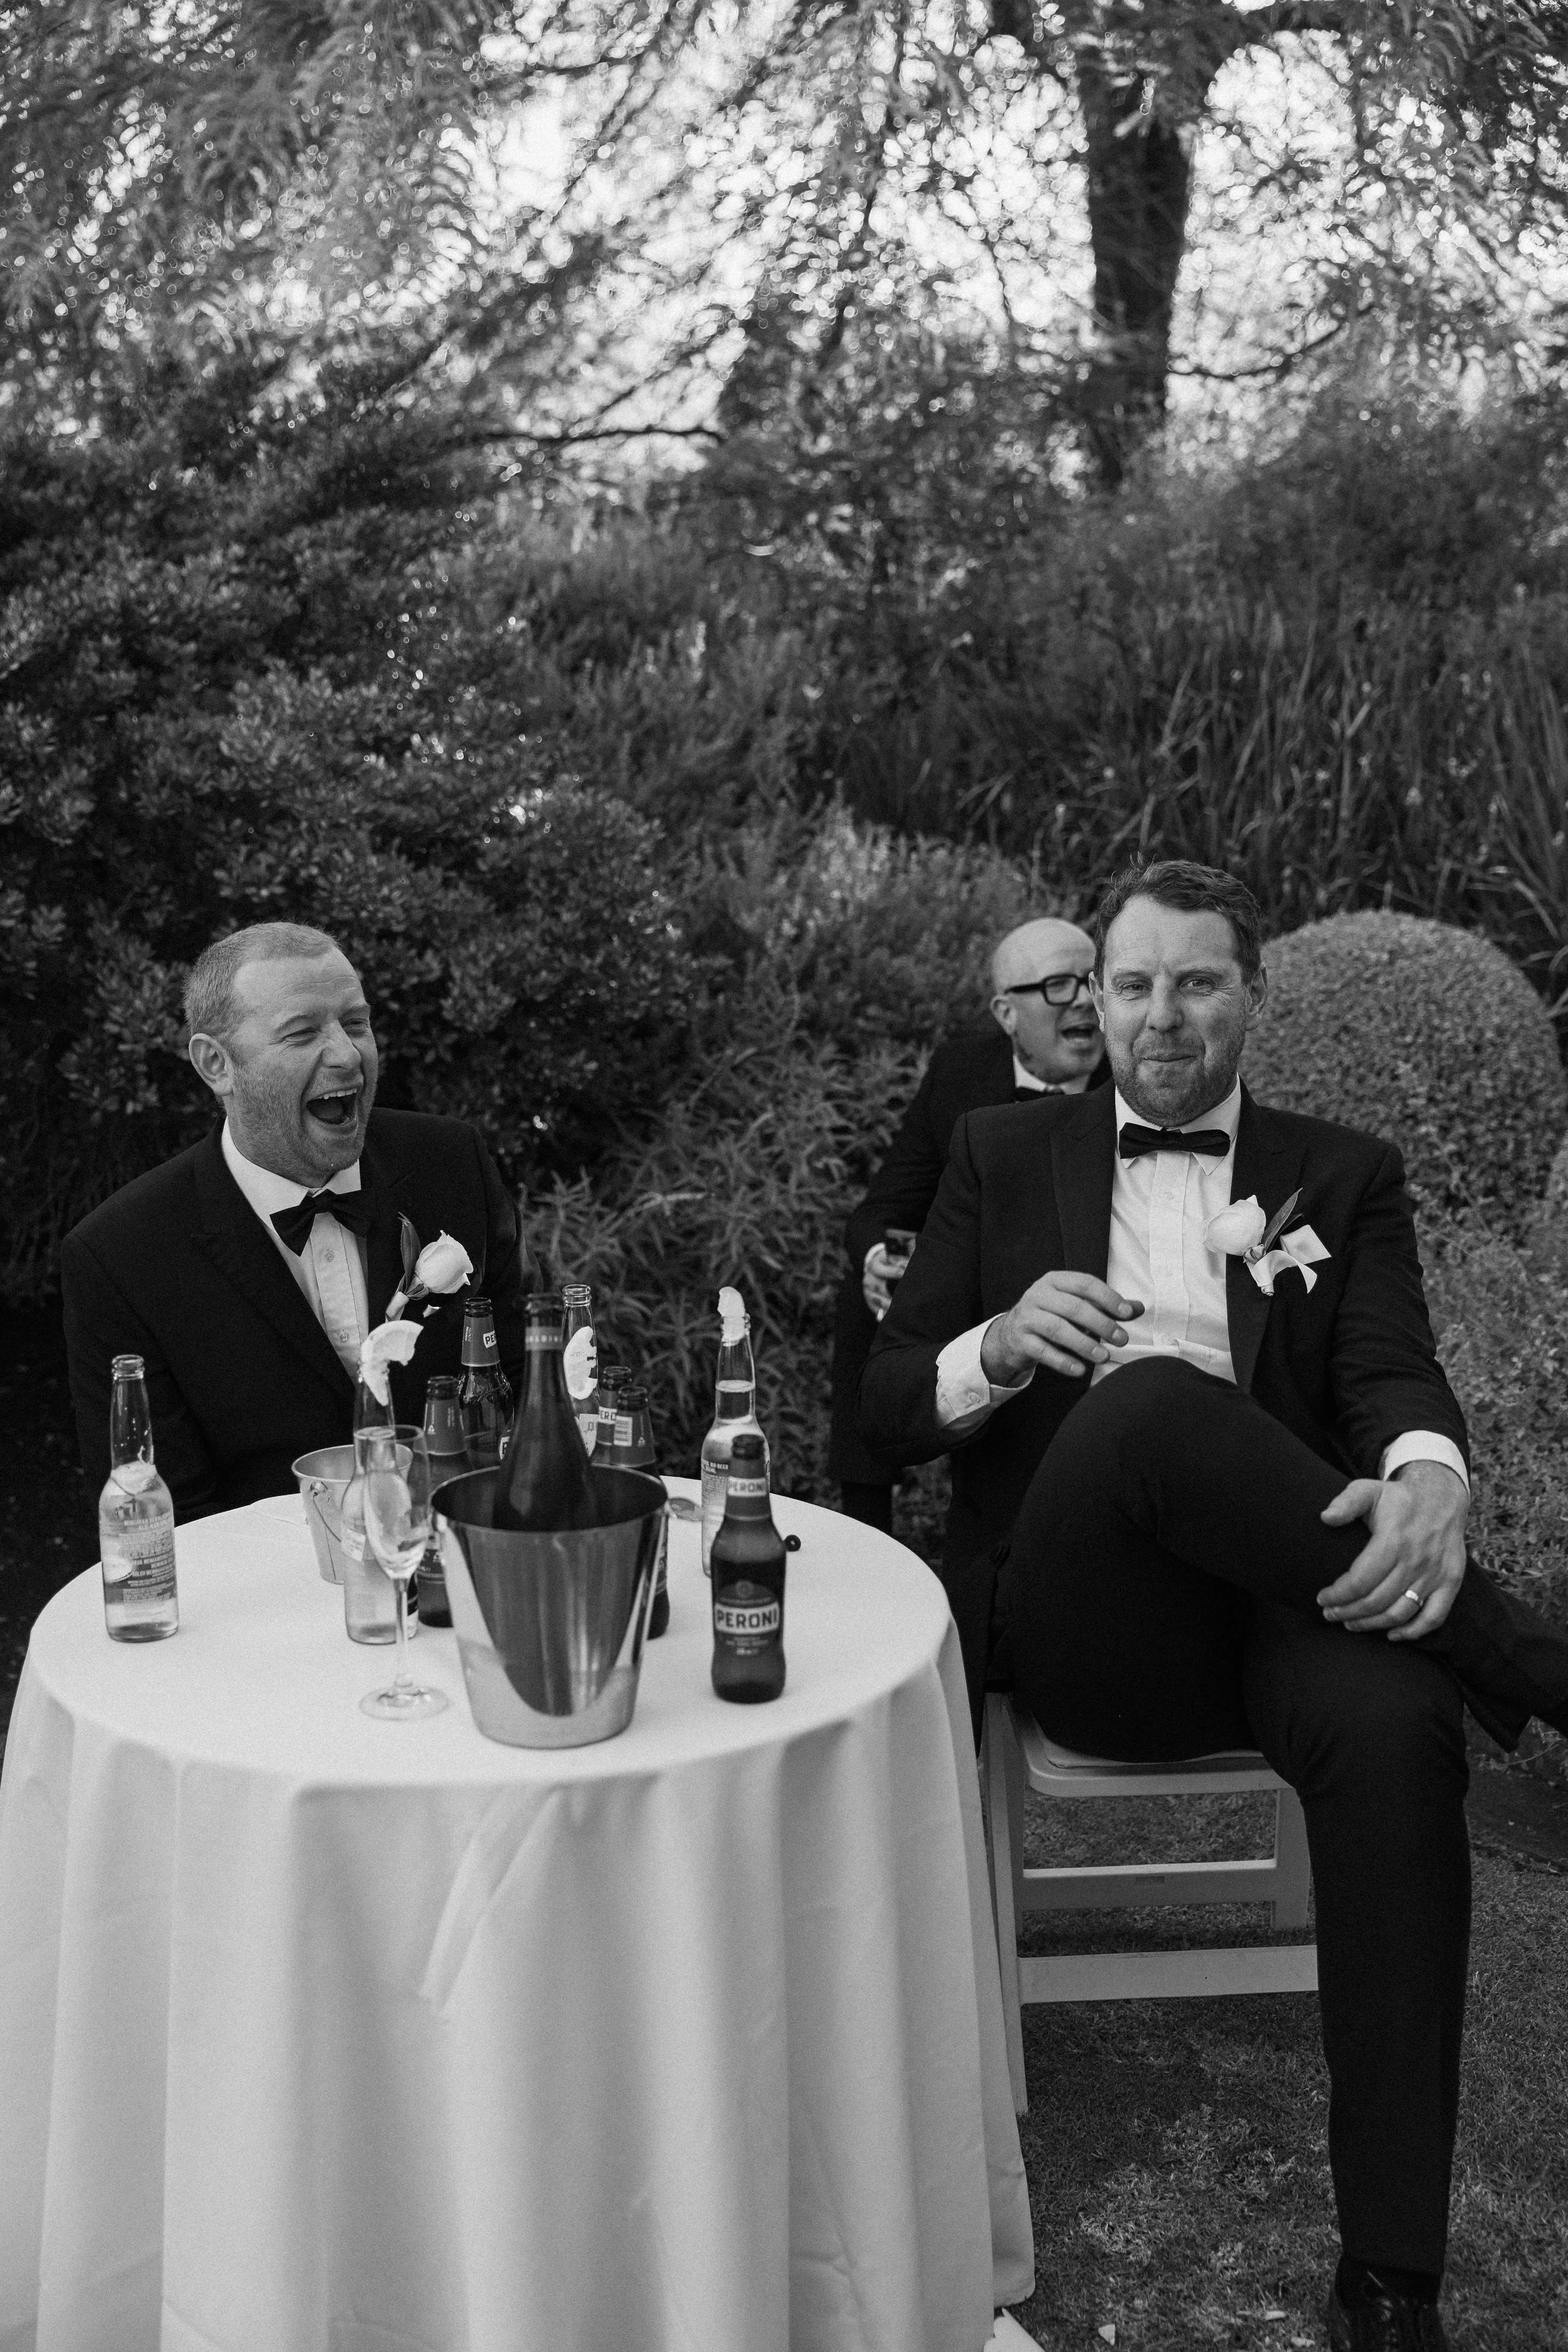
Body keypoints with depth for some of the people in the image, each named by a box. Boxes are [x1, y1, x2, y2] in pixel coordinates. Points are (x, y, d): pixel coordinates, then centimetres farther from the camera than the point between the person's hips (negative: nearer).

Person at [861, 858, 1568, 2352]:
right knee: (1149, 1398, -33)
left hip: (1282, 1601, 1)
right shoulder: (1005, 1157, 16)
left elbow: (1394, 1371, 0)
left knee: (1394, 1721, -34)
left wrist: (1429, 1474, -26)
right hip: (1076, 1616, 0)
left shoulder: (1345, 1176, 17)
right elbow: (883, 1410, 11)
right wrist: (1000, 1346, -13)